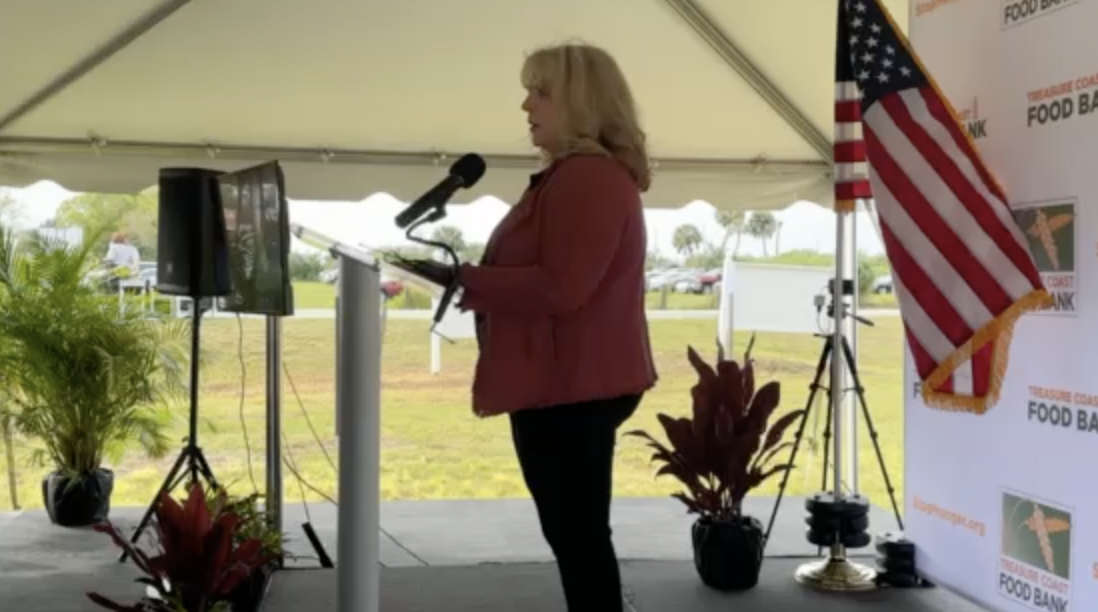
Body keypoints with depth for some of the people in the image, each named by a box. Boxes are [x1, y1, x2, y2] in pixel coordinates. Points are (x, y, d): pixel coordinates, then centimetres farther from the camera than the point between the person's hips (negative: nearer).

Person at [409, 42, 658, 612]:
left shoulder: (589, 177, -17)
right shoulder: (576, 175, 20)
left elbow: (559, 287, -25)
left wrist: (465, 278, -18)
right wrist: (474, 281, 12)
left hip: (573, 387, -11)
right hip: (567, 382, 11)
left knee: (578, 534, -4)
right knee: (574, 532, 17)